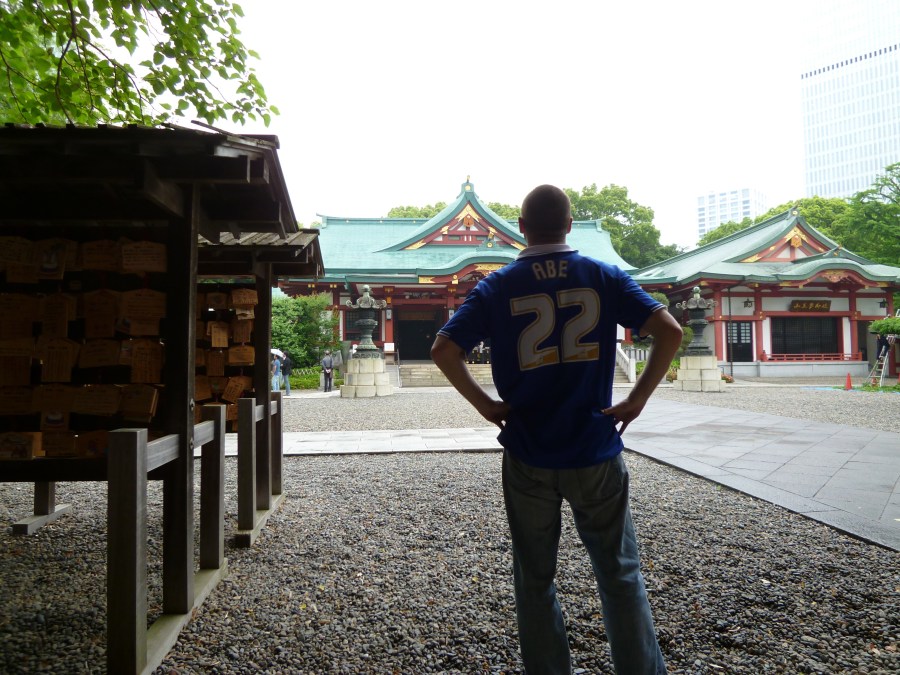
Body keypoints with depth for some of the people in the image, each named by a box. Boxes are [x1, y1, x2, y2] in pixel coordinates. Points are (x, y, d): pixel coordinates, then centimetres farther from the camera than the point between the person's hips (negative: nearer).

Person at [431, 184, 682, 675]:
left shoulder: (497, 287, -2)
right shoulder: (604, 277, 0)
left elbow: (443, 350, -10)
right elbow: (669, 331, -9)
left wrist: (484, 403, -1)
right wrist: (638, 398, -4)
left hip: (528, 458, 0)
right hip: (596, 455, 1)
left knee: (535, 580, 16)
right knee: (619, 573, 16)